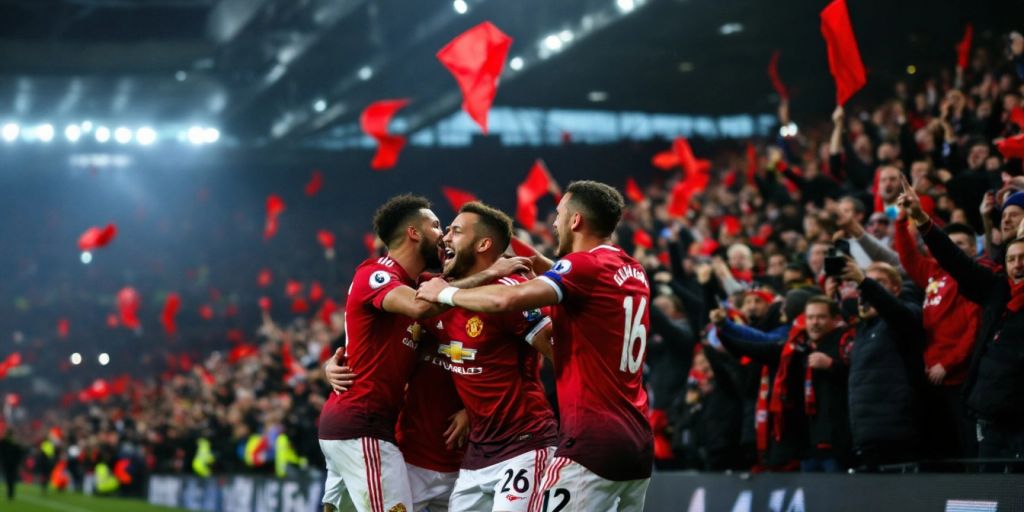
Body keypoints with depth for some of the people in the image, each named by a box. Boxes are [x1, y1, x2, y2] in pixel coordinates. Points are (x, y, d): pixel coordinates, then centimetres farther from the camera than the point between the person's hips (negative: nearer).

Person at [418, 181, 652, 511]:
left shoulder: (584, 266, -10)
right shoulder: (634, 273, 14)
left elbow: (507, 300, -22)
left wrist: (446, 292, -7)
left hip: (594, 441, -8)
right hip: (639, 443, 9)